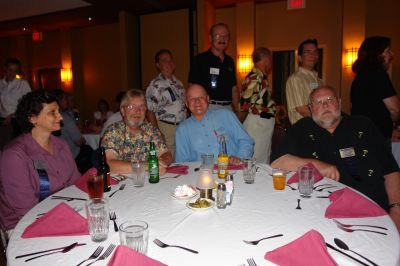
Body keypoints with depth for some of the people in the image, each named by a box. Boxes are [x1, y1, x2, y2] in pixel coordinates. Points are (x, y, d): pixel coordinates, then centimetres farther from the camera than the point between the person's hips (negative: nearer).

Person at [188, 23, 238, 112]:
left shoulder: (230, 61, 14)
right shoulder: (199, 59, -3)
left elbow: (234, 88, 17)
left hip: (228, 108, 5)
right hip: (208, 108, -5)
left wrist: (236, 110, 10)